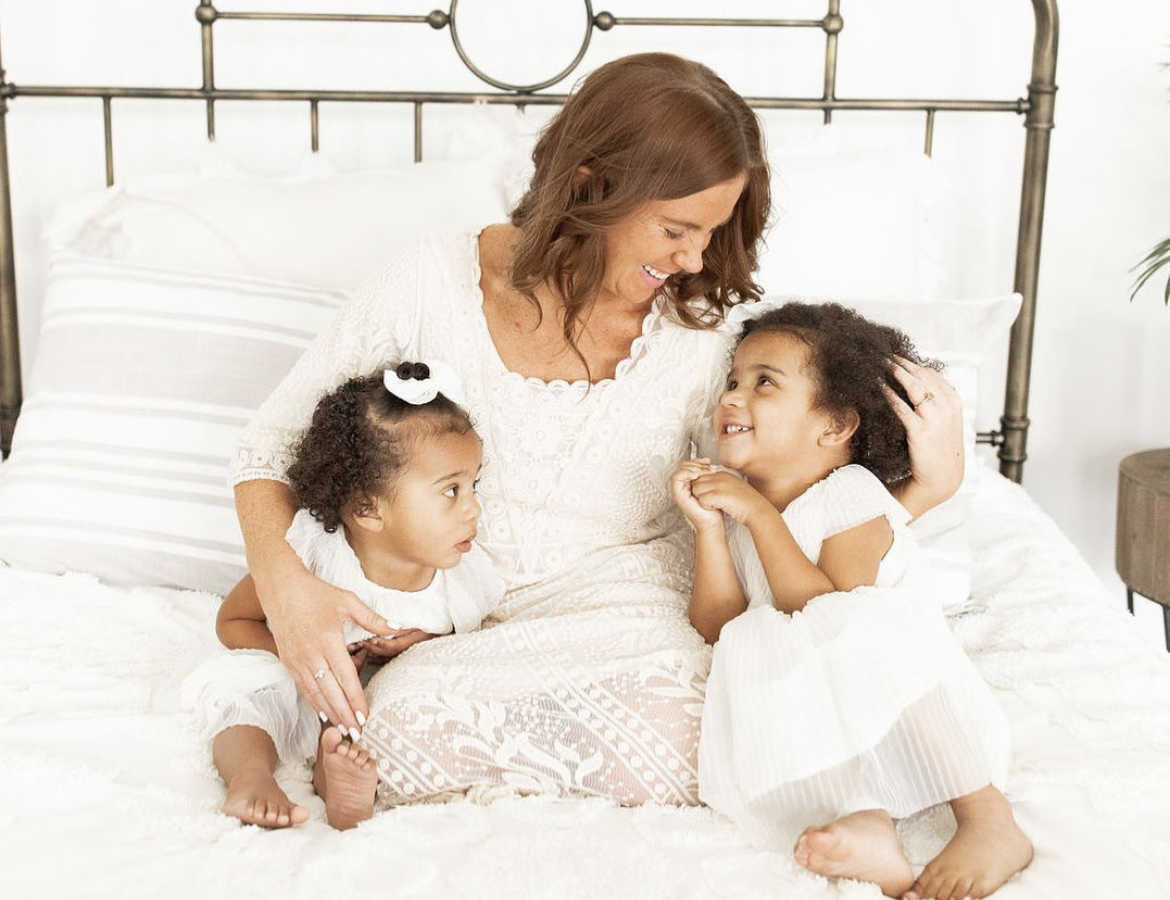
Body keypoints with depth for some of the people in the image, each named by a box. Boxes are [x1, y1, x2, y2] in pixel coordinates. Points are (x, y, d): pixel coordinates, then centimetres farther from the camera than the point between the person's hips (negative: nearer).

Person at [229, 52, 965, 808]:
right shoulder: (433, 282, -6)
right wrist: (285, 585, -19)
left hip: (626, 621, 1)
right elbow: (272, 444, 0)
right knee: (400, 736, -35)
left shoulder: (698, 341, -4)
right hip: (458, 629, 0)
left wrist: (927, 484, -15)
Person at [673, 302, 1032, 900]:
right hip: (807, 710, 5)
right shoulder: (733, 498, 6)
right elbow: (718, 627, -2)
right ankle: (866, 816, -36)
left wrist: (759, 514, -24)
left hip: (910, 714, -5)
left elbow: (827, 614, -25)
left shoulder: (851, 495, -11)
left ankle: (989, 821, -28)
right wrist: (707, 528, -14)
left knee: (865, 627, -34)